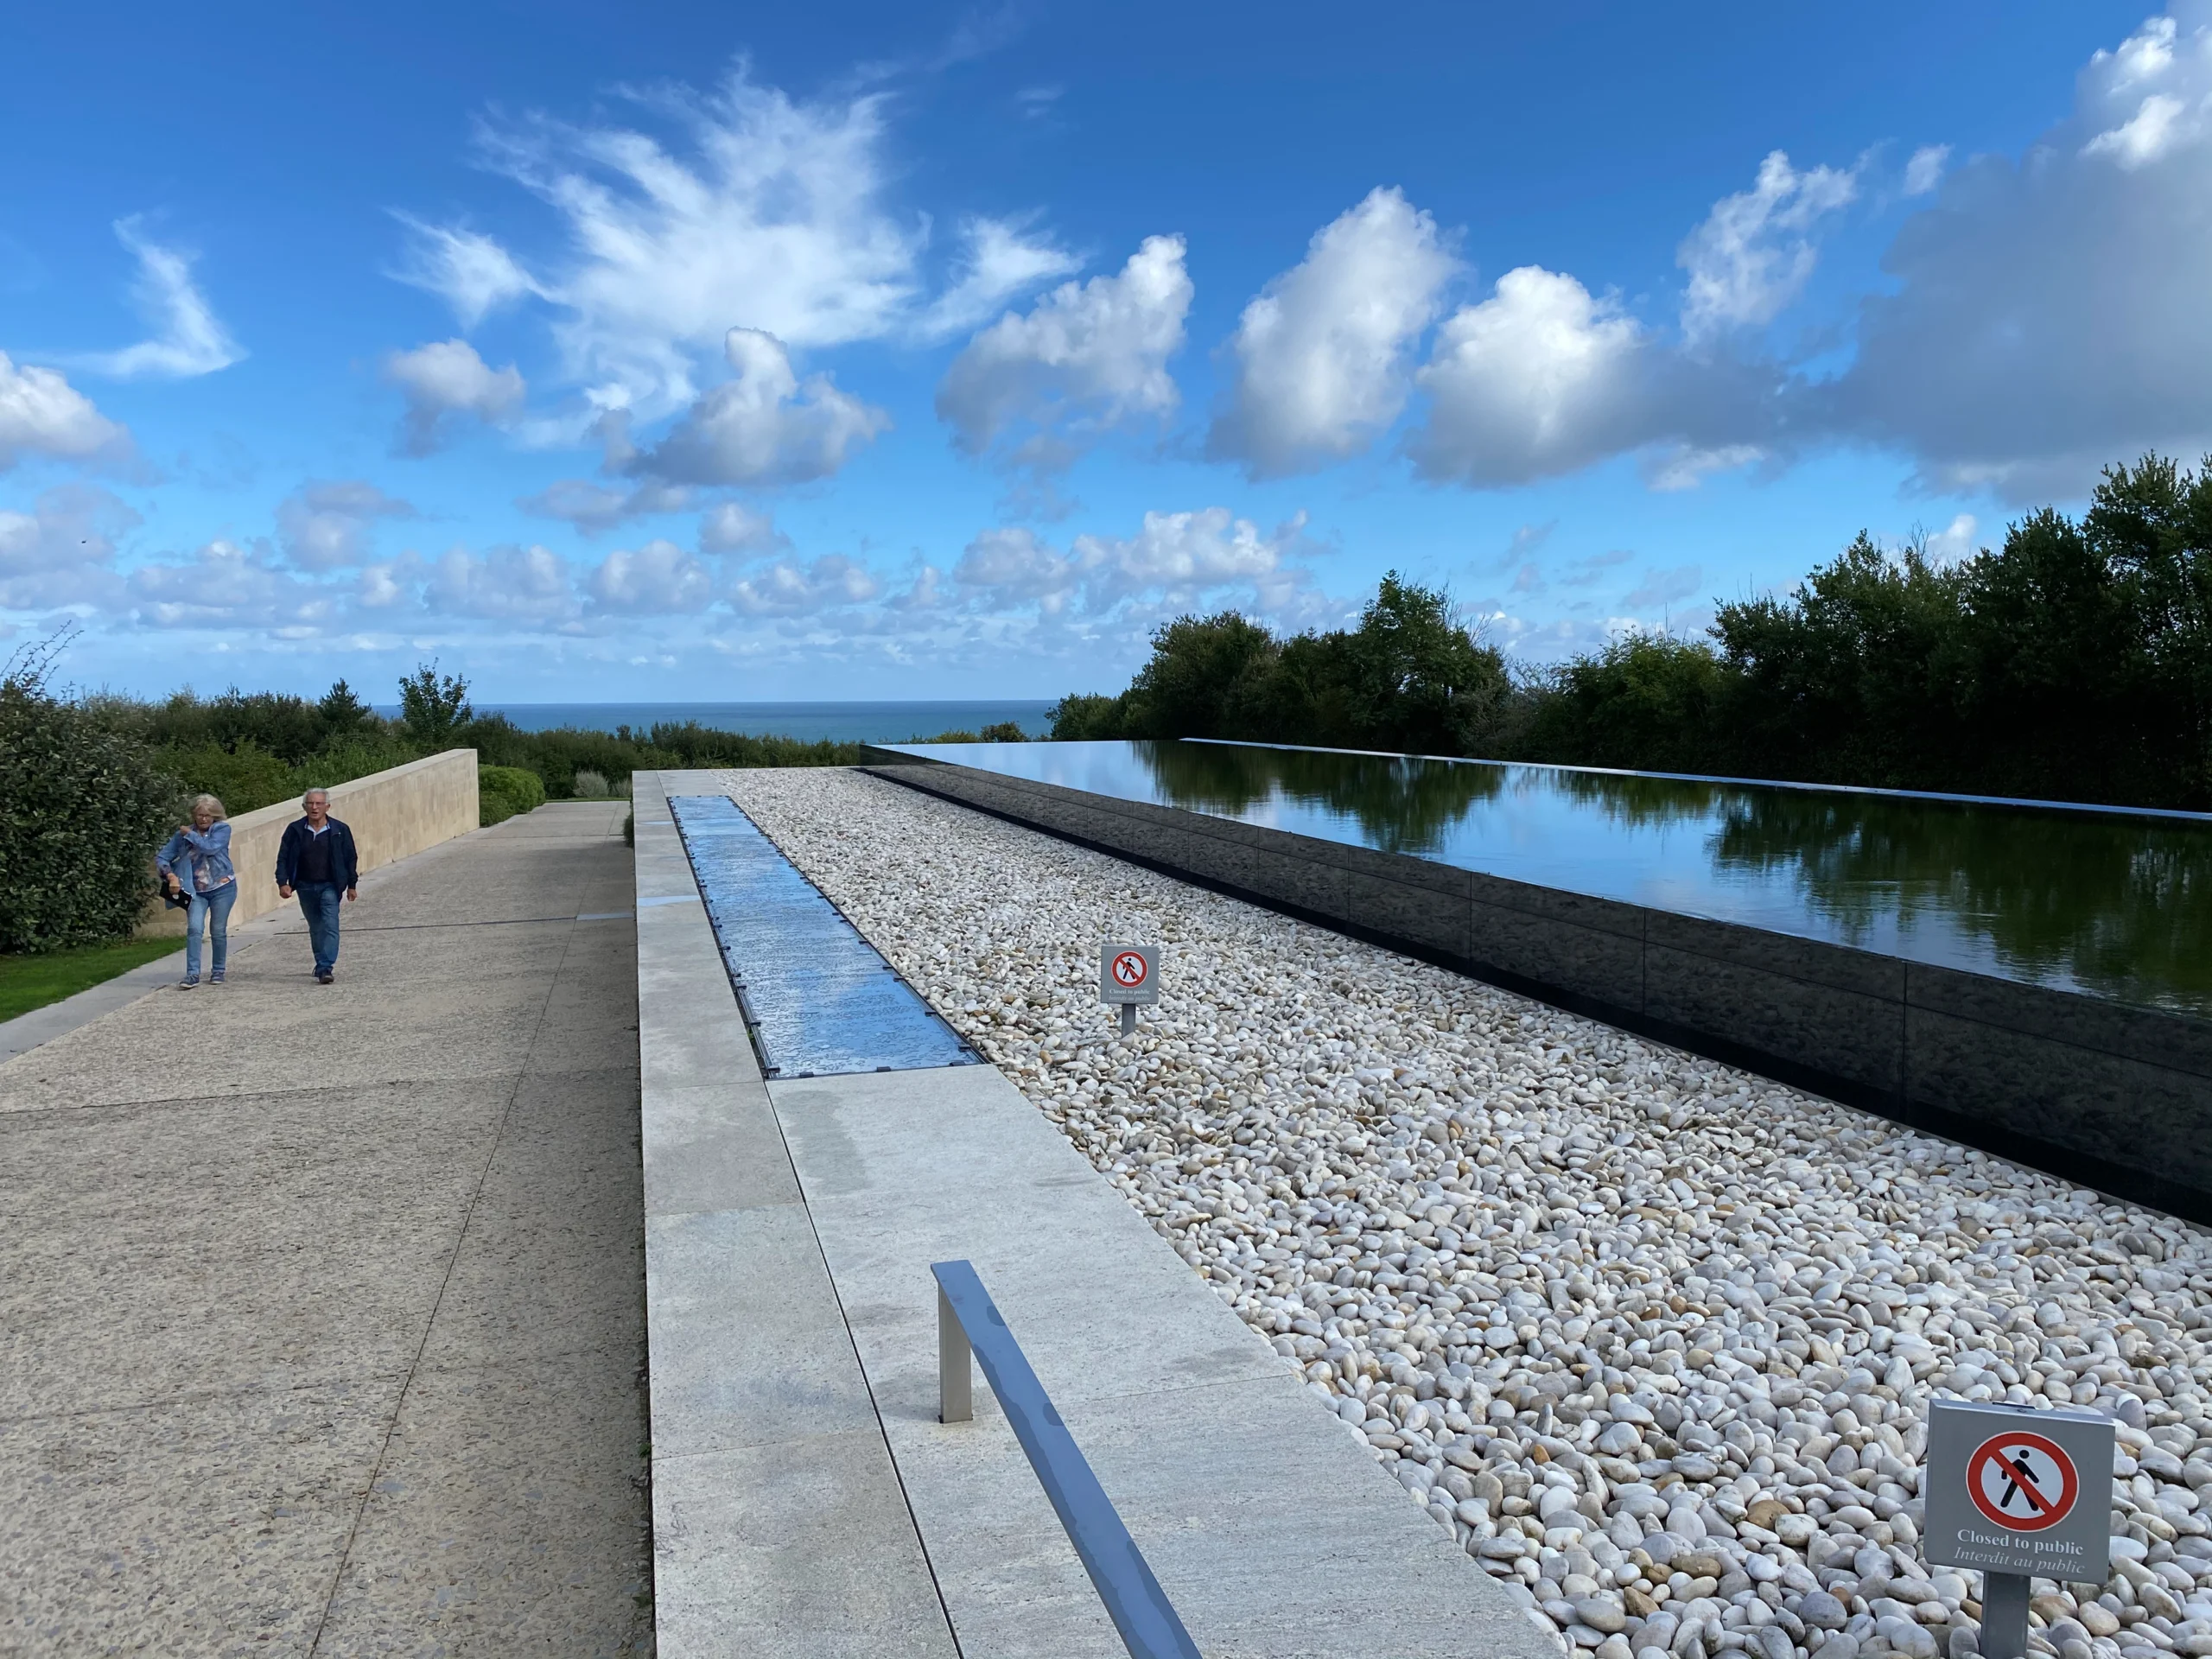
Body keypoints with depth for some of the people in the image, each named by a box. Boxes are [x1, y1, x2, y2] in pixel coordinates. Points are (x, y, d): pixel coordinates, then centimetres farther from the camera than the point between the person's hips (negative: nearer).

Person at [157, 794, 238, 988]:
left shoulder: (222, 829, -3)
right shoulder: (183, 834, 4)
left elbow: (210, 847, -22)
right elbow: (161, 857, 5)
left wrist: (190, 834, -10)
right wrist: (171, 876, -11)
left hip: (222, 888, -2)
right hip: (196, 891, 2)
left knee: (218, 931, 5)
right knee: (194, 929, -13)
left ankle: (218, 972, 19)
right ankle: (192, 974, -14)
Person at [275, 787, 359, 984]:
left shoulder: (340, 830, -4)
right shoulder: (295, 830, -1)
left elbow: (350, 859, 4)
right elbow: (283, 858, 3)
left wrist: (351, 885, 7)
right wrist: (282, 883, -9)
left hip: (330, 886, -3)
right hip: (305, 887, 3)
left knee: (330, 926, -14)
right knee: (315, 928, 13)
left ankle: (325, 968, -19)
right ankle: (324, 965, 27)